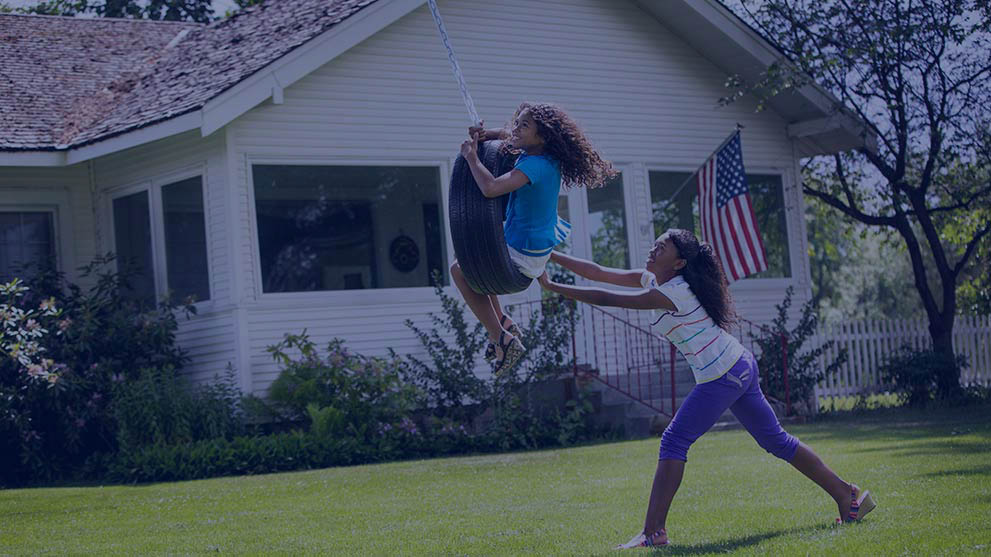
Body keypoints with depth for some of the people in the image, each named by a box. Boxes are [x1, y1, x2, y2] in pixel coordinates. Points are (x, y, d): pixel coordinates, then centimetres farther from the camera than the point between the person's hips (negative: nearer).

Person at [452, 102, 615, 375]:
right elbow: (512, 136, 22)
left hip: (524, 256, -10)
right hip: (541, 242, 10)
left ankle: (502, 339, 5)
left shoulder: (535, 166, -29)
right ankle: (502, 321, 28)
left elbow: (490, 188, -42)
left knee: (460, 271, 5)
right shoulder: (543, 156, -2)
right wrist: (487, 134, 2)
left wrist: (471, 156, -27)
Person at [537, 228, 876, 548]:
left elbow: (604, 299, -18)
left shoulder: (669, 293, -16)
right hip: (741, 368, 10)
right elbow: (597, 273, 11)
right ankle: (847, 496, 22)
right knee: (775, 441, 16)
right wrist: (551, 256, 6)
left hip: (721, 377, -10)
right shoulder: (653, 279, 10)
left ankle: (653, 532, -14)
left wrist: (552, 287, -13)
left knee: (674, 442, -10)